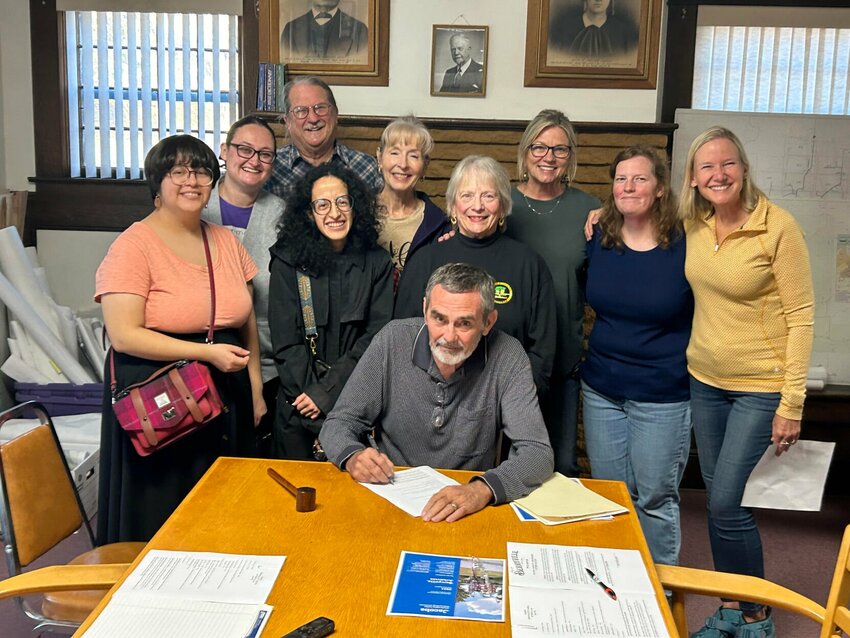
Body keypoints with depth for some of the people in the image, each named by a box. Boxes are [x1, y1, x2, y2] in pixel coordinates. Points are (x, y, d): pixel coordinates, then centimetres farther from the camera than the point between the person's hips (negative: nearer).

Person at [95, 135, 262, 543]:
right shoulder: (134, 246, -9)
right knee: (161, 528, 5)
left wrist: (256, 390, 11)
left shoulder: (226, 242, 9)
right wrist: (207, 352, -19)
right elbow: (124, 336, -16)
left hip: (226, 395, 5)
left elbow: (246, 321, 15)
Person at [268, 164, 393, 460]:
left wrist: (327, 391, -13)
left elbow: (377, 336, -6)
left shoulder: (377, 263, 0)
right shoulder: (288, 261, -4)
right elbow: (286, 343, -7)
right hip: (299, 406, 0)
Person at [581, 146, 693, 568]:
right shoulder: (598, 240, 1)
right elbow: (579, 297, 18)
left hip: (663, 396, -4)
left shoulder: (685, 245, -10)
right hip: (601, 390, 4)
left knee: (655, 498, 7)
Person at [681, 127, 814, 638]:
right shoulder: (694, 225, 1)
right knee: (719, 500, 13)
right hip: (705, 381, 6)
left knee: (726, 503, -6)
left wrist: (792, 403, -16)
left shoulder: (778, 226, -15)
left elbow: (800, 316, -13)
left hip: (760, 387, -5)